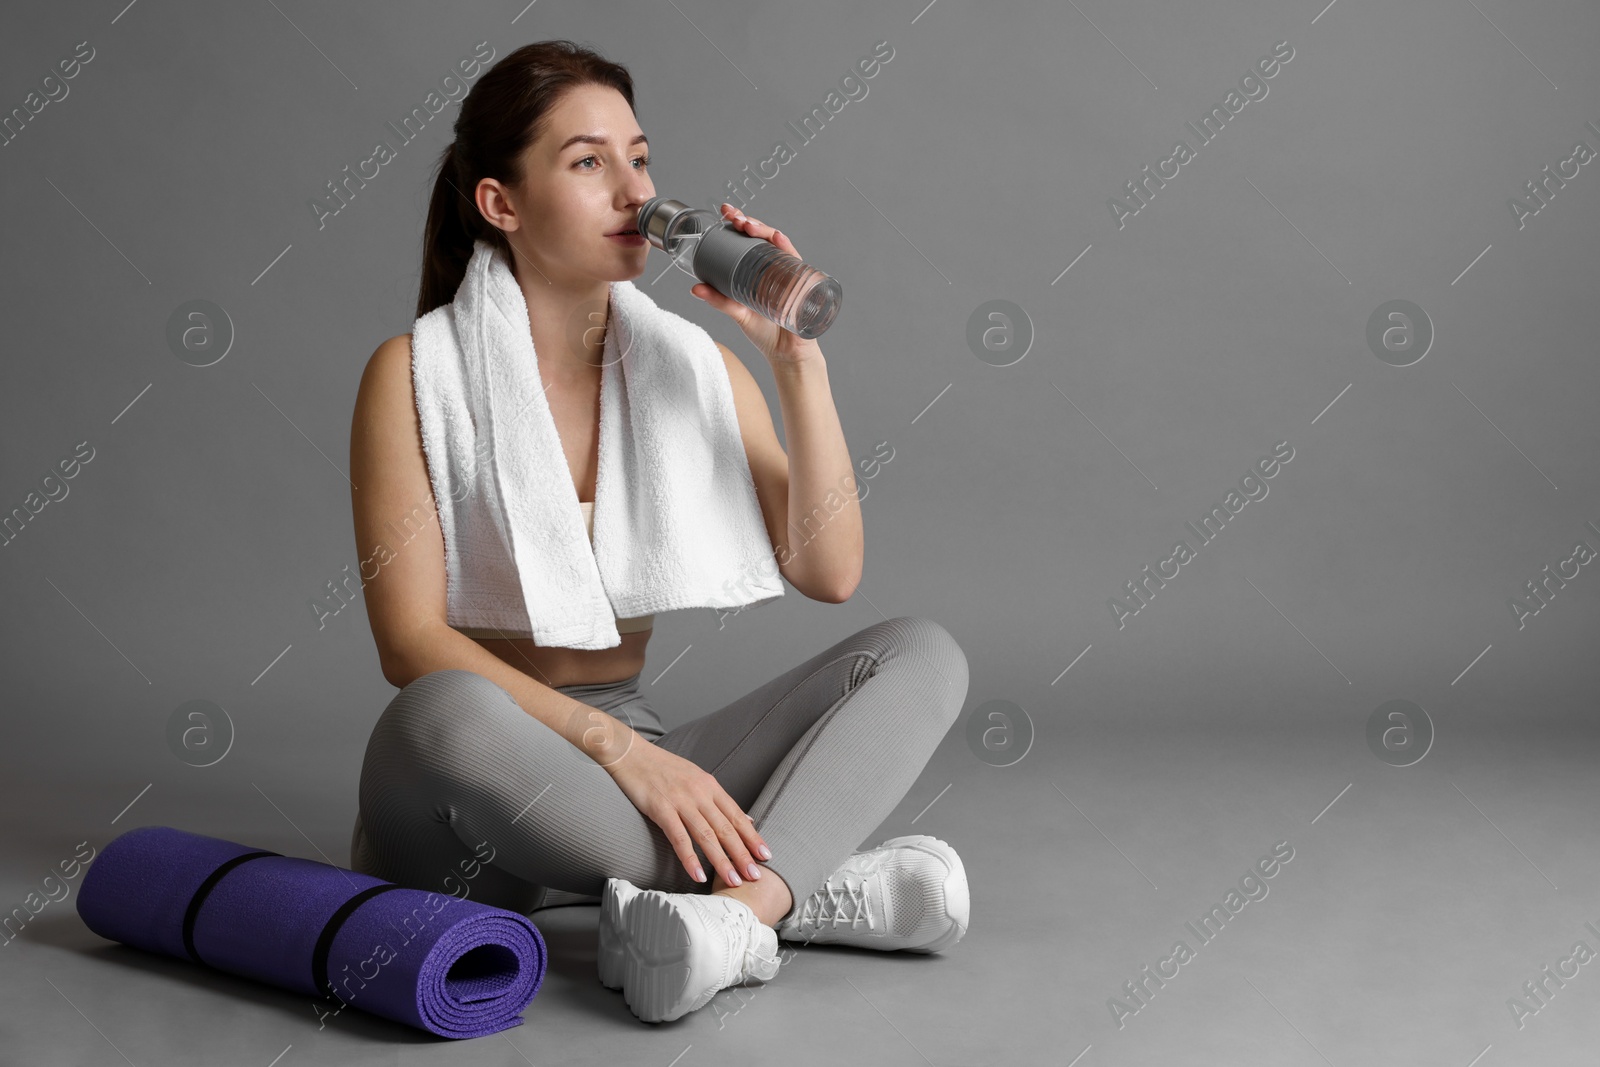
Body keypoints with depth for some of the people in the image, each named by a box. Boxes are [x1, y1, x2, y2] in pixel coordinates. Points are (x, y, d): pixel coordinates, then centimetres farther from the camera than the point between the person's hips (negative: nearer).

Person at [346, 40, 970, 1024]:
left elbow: (828, 573, -4)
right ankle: (809, 893, -24)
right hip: (475, 799, -4)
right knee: (451, 714, -39)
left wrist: (798, 359, -13)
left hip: (631, 774, 4)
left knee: (924, 654, -12)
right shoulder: (420, 374, -6)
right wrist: (613, 742, -27)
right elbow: (411, 640, -15)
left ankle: (732, 911, -36)